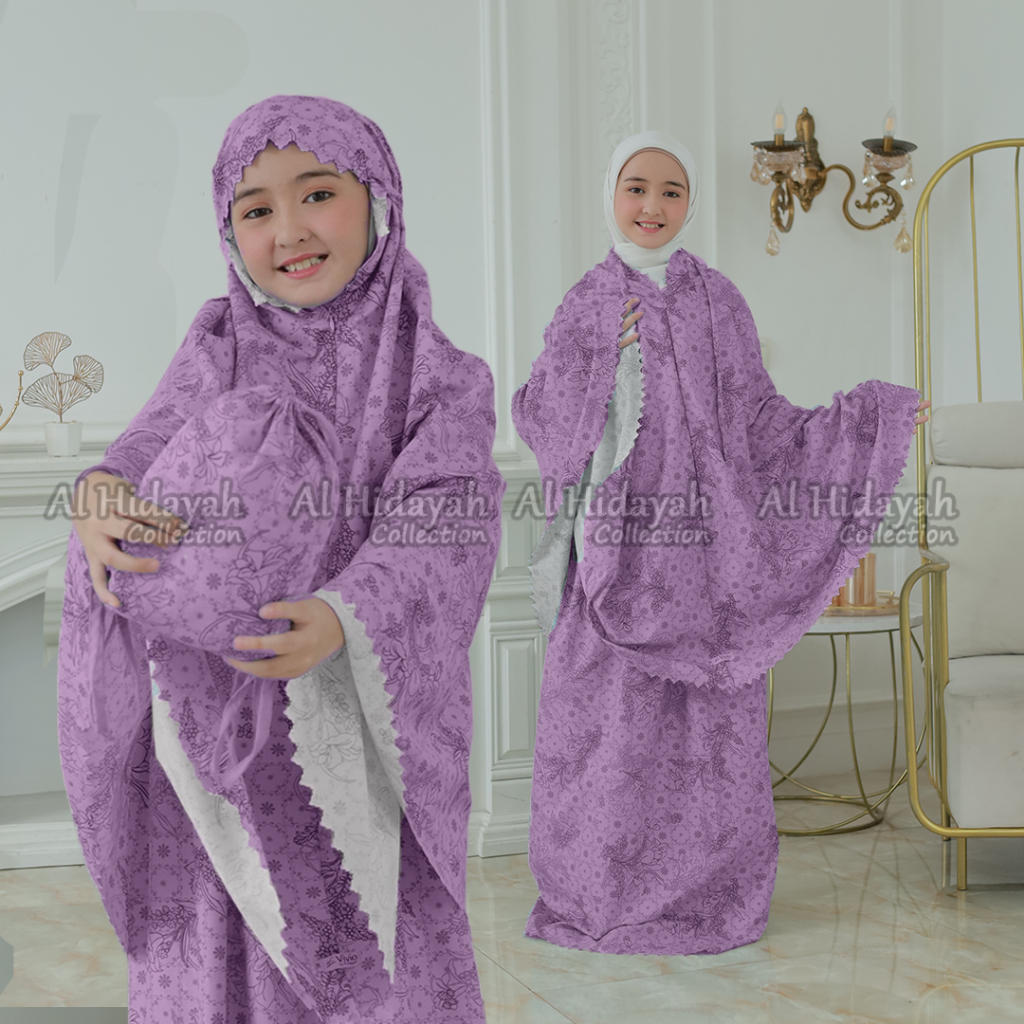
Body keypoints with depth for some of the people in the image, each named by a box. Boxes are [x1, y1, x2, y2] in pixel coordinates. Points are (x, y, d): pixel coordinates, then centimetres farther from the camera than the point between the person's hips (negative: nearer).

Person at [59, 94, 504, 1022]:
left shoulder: (438, 380, -3)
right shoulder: (218, 348, 5)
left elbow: (442, 528, -15)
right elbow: (148, 454, 0)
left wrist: (344, 617, -34)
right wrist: (100, 498, -25)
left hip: (352, 725, -1)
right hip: (214, 724, 2)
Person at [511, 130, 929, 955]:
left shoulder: (718, 302, 6)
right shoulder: (587, 304, 8)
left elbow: (760, 423, 6)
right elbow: (536, 417, 3)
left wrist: (867, 417, 1)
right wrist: (592, 352, -10)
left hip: (700, 539, 0)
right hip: (615, 539, 0)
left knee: (703, 718, 2)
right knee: (605, 712, 1)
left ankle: (702, 891, 15)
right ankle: (600, 890, 14)